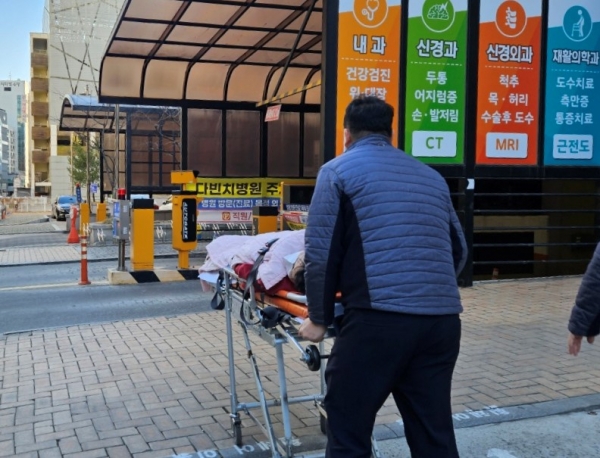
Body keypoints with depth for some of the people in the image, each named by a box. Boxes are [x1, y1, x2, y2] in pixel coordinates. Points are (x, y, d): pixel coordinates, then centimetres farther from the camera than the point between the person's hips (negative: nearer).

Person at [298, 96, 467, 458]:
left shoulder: (339, 171, 5)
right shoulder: (432, 177, 21)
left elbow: (321, 252, -2)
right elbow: (458, 250, 24)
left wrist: (319, 317, 9)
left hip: (378, 319, -5)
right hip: (442, 320, 6)